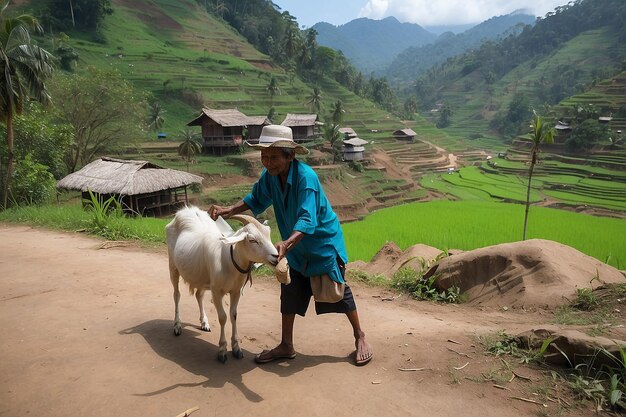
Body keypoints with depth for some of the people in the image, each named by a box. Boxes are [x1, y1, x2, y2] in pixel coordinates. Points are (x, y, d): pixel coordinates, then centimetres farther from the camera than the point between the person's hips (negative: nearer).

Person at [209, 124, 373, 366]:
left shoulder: (306, 177, -30)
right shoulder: (270, 175, -9)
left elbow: (307, 220, -39)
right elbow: (255, 201, 8)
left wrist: (287, 243, -55)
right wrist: (228, 211, -7)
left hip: (325, 243, -7)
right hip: (296, 249, 7)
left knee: (338, 291, 3)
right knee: (289, 292, 11)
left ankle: (360, 338, 23)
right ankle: (286, 346, 26)